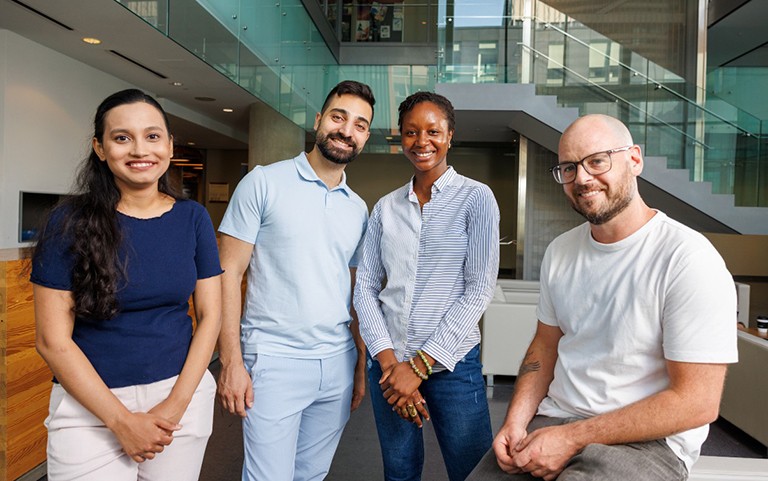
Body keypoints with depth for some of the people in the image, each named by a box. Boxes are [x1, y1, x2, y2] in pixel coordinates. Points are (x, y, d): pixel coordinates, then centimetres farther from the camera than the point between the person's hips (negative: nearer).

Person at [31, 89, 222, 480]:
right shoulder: (71, 222, -8)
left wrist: (176, 404, -9)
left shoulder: (193, 219, -2)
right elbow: (52, 339, -9)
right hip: (89, 404, -2)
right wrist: (122, 420, -12)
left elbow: (209, 315, -1)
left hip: (183, 393, 2)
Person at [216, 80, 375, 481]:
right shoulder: (264, 183, -5)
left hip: (338, 365, 5)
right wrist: (231, 362, -12)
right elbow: (228, 275, -7)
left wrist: (361, 365, 9)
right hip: (275, 361, -5)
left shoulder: (359, 209, 10)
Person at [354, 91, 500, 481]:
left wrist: (420, 364, -12)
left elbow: (479, 289, -10)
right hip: (389, 361, 3)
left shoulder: (476, 198, -4)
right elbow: (365, 287, 4)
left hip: (453, 362, -3)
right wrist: (388, 359, -9)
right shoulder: (386, 207, 6)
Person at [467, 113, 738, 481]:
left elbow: (697, 402, -16)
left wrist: (574, 438, -17)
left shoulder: (688, 259, -16)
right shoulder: (560, 252, 4)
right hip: (553, 420, 5)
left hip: (648, 439, -4)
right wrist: (516, 421, -4)